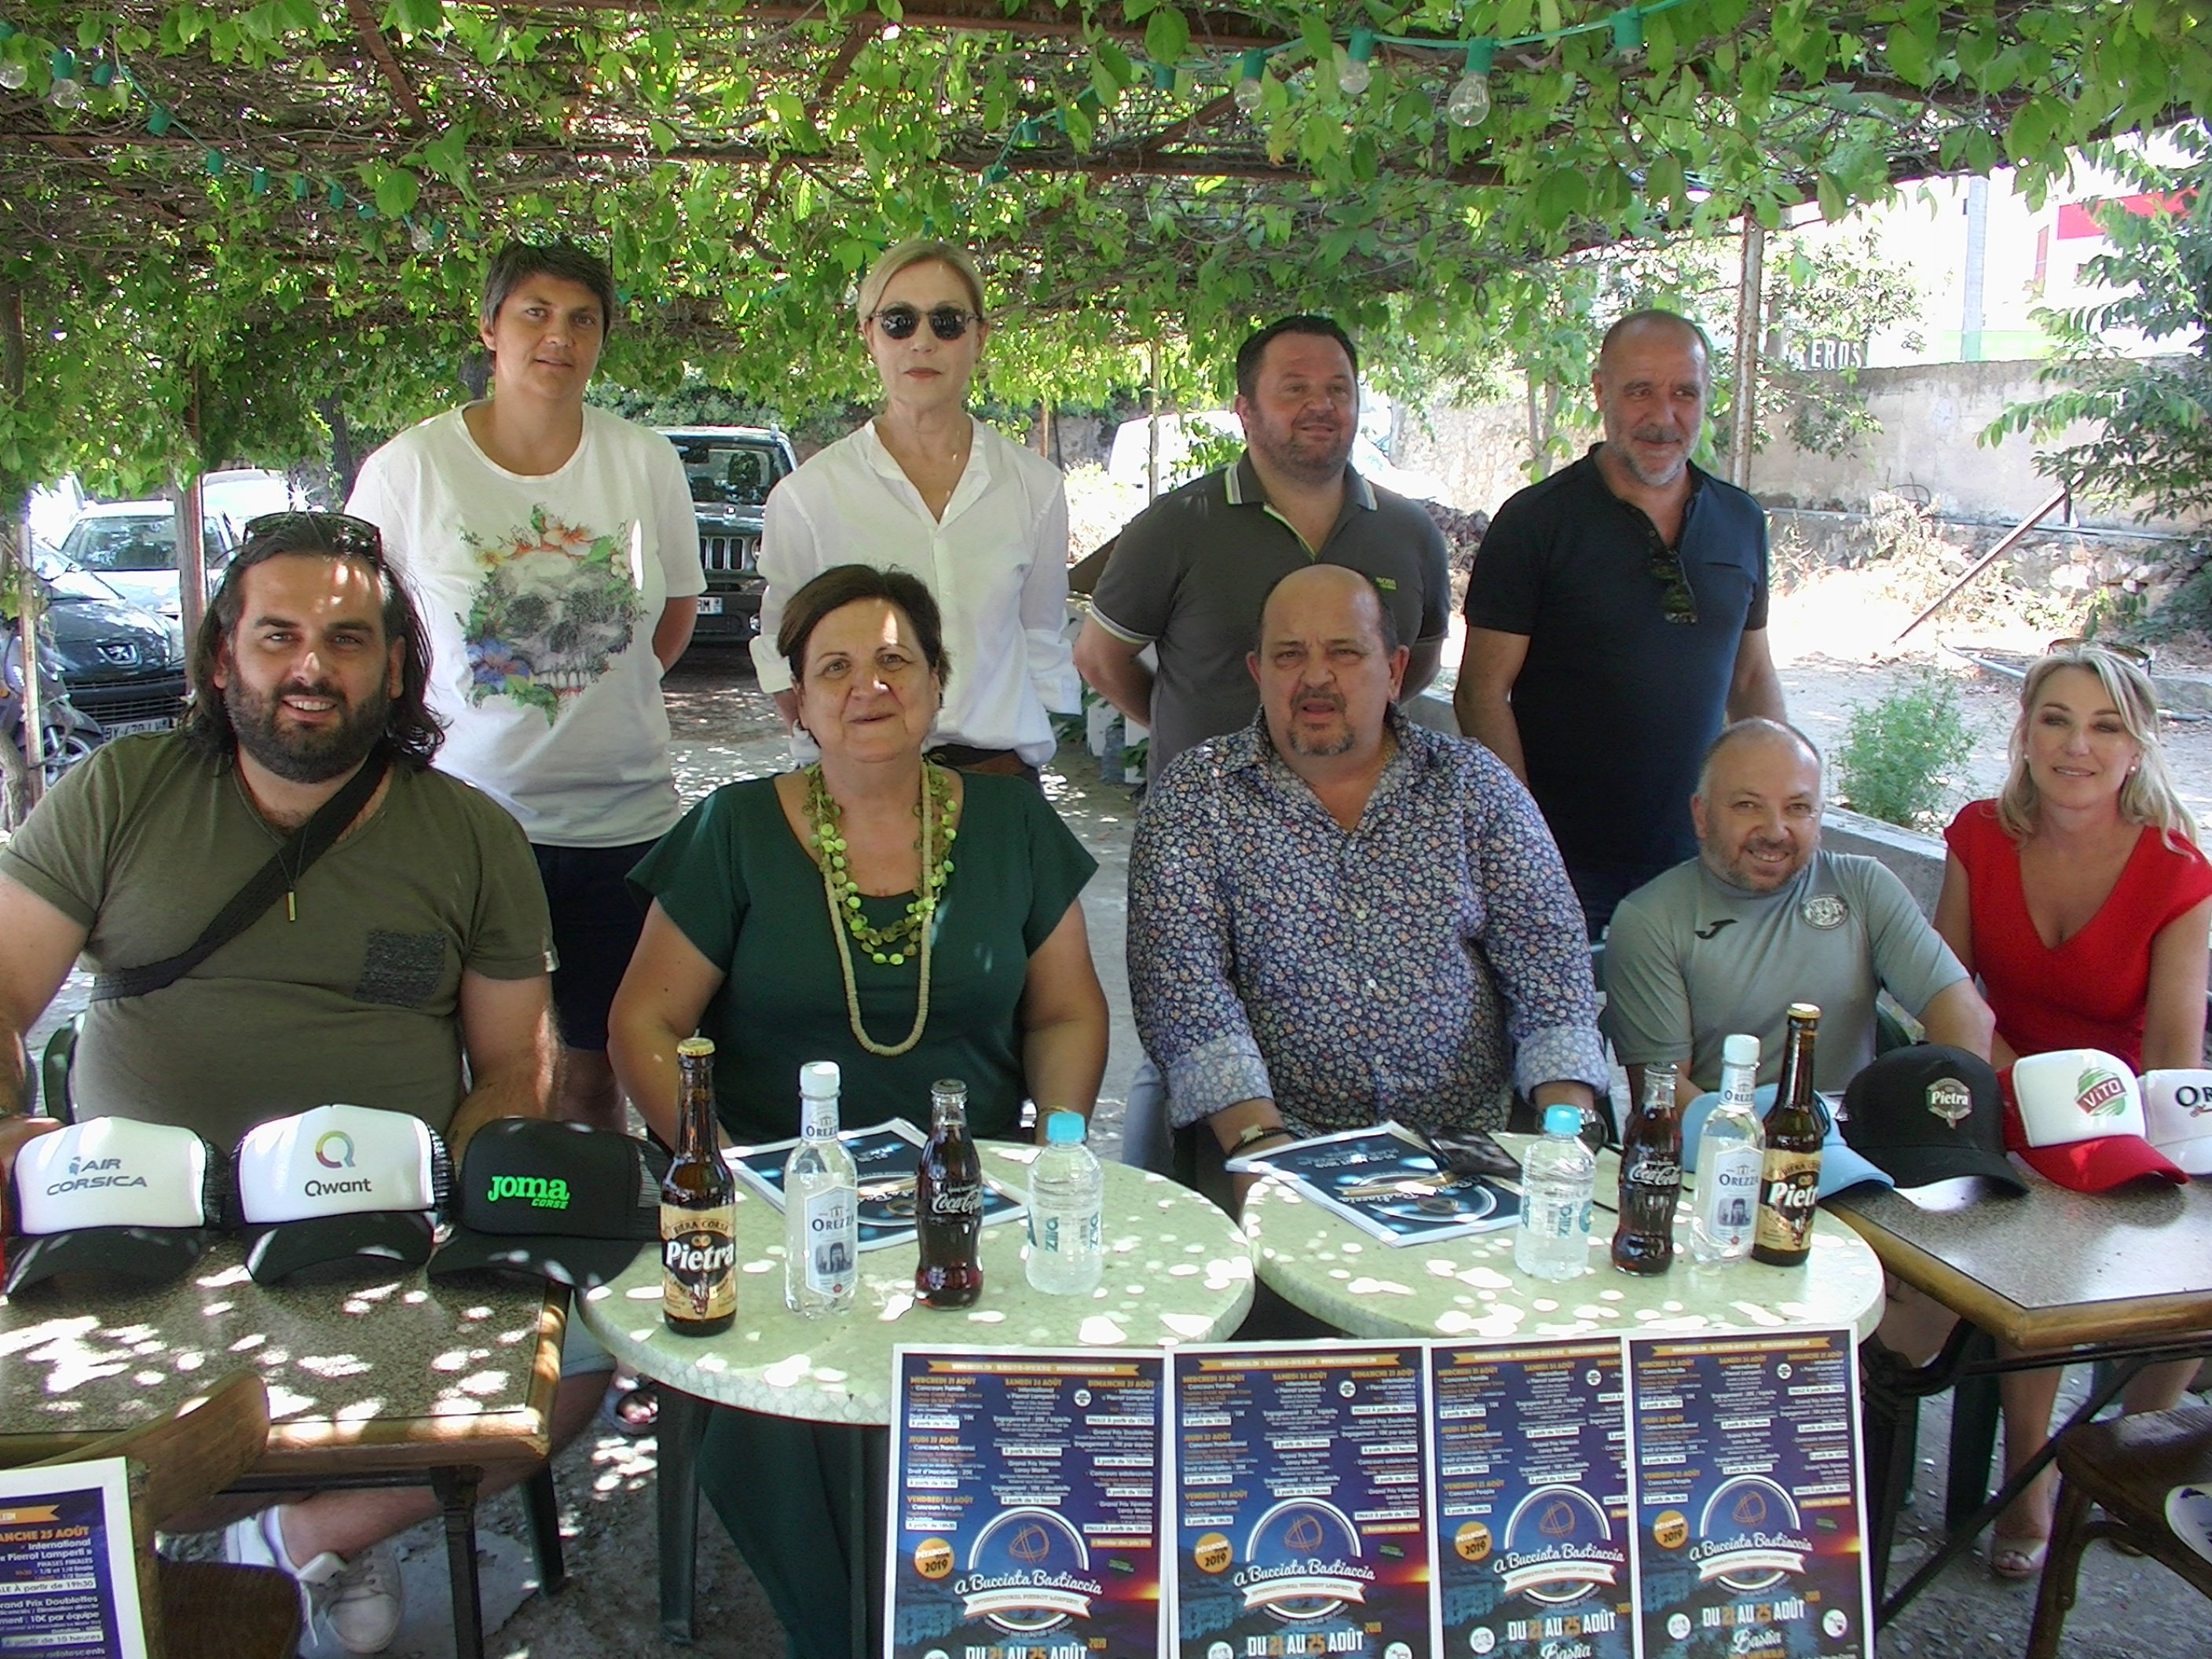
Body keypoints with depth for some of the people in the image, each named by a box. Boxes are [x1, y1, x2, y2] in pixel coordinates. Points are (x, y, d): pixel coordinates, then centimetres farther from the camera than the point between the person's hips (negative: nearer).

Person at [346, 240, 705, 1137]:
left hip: (621, 816, 1)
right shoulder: (408, 467, -3)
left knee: (591, 1072, 10)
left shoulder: (646, 462, 2)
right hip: (464, 812, -1)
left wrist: (603, 692, 8)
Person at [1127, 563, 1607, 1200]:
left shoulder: (1474, 782, 8)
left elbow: (1549, 958, 4)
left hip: (1468, 1143, 2)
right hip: (1284, 1151, -2)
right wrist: (1259, 1139, -21)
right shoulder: (1194, 796, 2)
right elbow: (1184, 986, -7)